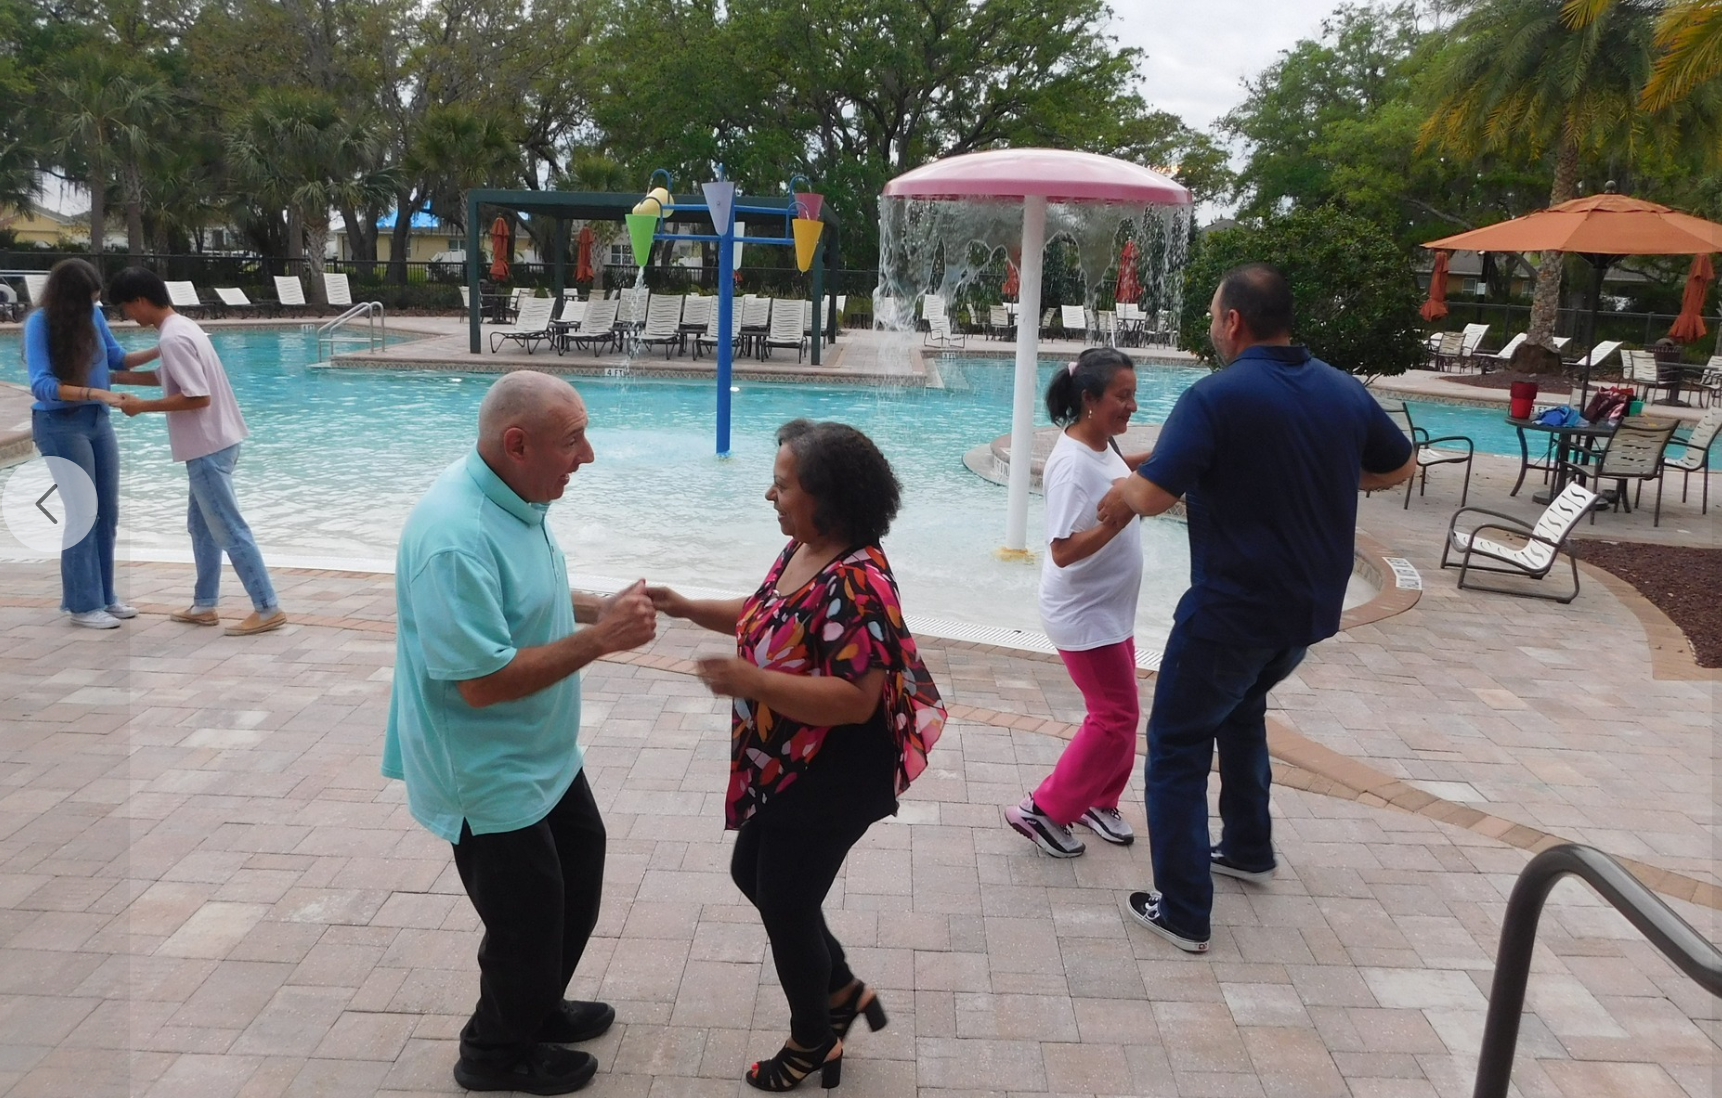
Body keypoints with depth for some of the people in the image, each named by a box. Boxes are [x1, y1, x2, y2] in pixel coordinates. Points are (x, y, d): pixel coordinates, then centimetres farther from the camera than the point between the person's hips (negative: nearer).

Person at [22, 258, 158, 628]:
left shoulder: (93, 314, -1)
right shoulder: (40, 323, -16)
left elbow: (116, 357, 13)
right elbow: (41, 385, -25)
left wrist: (159, 351, -2)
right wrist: (98, 393, -35)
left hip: (97, 420, 6)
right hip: (60, 425, -6)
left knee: (107, 512, 9)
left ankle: (104, 595, 21)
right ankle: (84, 604, 6)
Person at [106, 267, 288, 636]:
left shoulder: (173, 338, -19)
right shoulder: (182, 326, 12)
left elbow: (197, 397, -24)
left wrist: (143, 407, -15)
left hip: (209, 445, -10)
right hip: (214, 441, 10)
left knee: (229, 530, -6)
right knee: (201, 524, 17)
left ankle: (268, 609, -3)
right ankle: (205, 605, 25)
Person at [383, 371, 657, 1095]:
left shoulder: (514, 497, -2)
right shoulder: (456, 538, -32)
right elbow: (482, 681, -32)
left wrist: (598, 608, -1)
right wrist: (598, 638, -29)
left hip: (541, 753, 10)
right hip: (489, 774, -9)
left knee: (578, 870, 25)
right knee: (528, 919, 9)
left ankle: (539, 1006, 48)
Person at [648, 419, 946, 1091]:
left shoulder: (857, 583, -30)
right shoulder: (800, 551, 0)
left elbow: (856, 700, -32)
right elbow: (767, 618, 16)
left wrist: (752, 683, -36)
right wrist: (688, 609, 4)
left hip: (832, 780, -10)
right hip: (787, 767, 10)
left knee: (785, 902, 8)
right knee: (753, 873, 23)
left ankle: (815, 1042, 36)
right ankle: (842, 991, 42)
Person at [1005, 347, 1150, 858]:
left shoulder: (1102, 444, 0)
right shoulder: (1072, 465, -27)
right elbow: (1063, 551, -31)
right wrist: (1123, 513, -37)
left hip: (1112, 607, 9)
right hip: (1084, 614, -9)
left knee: (1117, 711, 18)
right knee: (1116, 717, -3)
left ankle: (1099, 801, 36)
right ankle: (1043, 811, 9)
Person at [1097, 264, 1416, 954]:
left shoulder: (1215, 397, -18)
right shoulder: (1345, 391, 3)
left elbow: (1152, 496, -25)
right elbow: (1401, 466, 18)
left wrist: (1120, 496, -3)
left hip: (1232, 611, -7)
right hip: (1311, 608, 7)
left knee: (1177, 746, 7)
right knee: (1241, 704, 31)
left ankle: (1182, 912, 10)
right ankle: (1248, 849, 42)